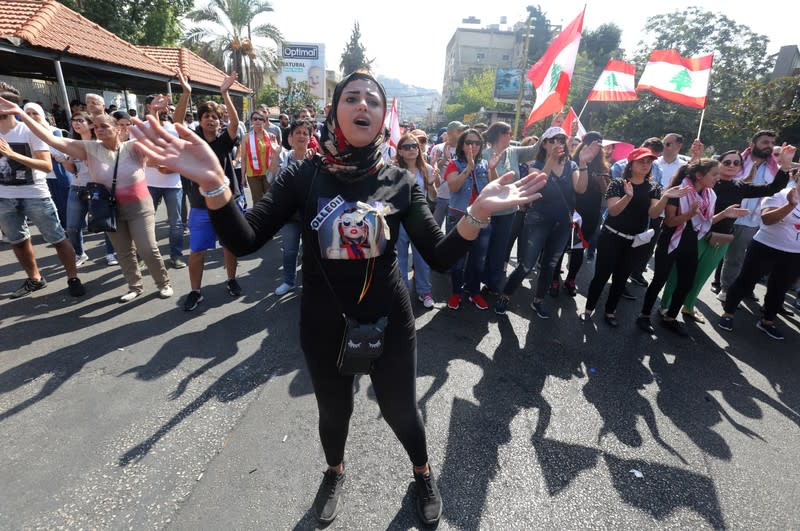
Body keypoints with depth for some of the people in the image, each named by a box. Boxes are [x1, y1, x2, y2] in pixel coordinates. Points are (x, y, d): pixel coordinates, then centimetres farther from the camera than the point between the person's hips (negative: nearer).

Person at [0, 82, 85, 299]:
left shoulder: (29, 130, -8)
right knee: (18, 241, 15)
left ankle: (73, 279, 9)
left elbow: (47, 166, -16)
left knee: (57, 239, -2)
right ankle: (34, 279, 30)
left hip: (35, 196, -6)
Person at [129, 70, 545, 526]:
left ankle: (423, 472, 51)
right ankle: (335, 471, 57)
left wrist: (478, 212, -26)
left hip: (389, 321, 0)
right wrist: (214, 183, -32)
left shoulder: (400, 182, -7)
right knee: (334, 410, 21)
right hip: (324, 324, 1)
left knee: (400, 409, 16)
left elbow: (441, 256, -10)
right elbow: (245, 240, -15)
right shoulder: (305, 175, -8)